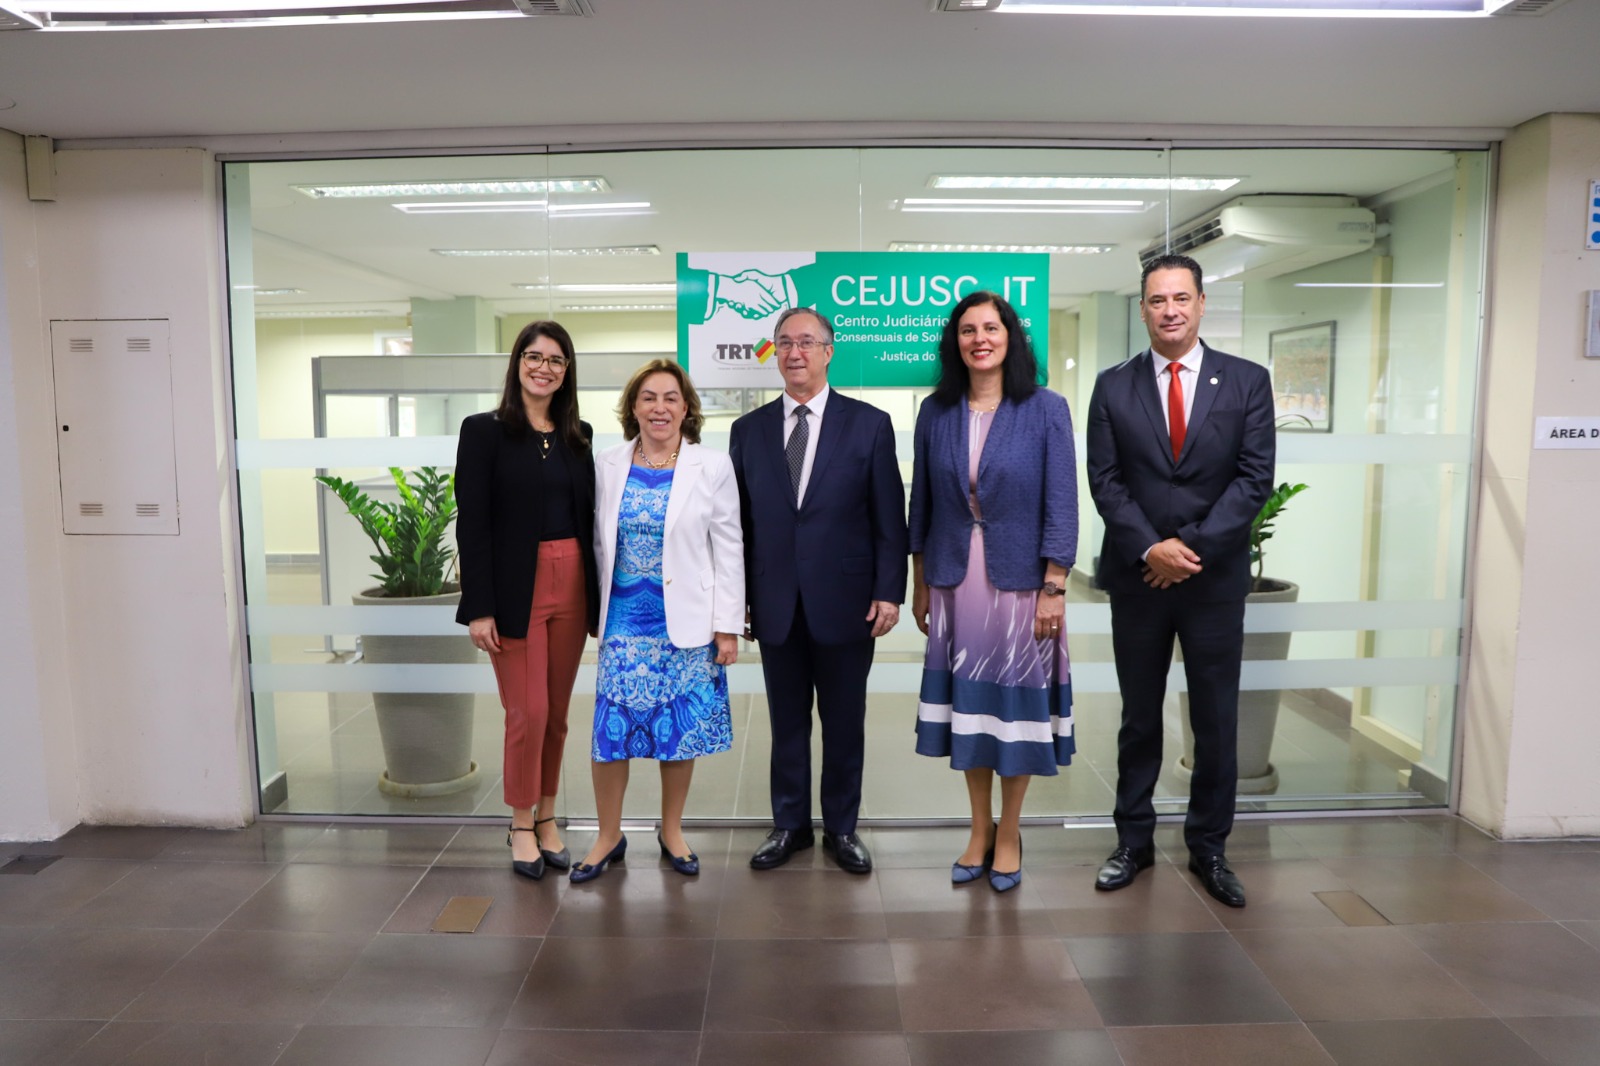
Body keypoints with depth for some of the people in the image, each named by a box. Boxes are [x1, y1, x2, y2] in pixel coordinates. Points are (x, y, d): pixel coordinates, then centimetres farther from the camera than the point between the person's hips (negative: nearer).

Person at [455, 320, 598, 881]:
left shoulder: (579, 435, 11)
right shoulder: (484, 431, -3)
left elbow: (588, 516, 11)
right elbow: (472, 523, -7)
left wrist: (598, 593, 6)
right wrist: (478, 607, -13)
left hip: (571, 587, 4)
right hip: (515, 589, -4)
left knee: (557, 712, 11)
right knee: (528, 713, -2)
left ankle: (546, 816, 27)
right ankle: (522, 824, 19)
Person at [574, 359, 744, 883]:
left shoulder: (712, 467, -3)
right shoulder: (608, 466, 4)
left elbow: (728, 549, -3)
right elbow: (599, 543, 9)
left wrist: (728, 626, -6)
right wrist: (595, 613, 9)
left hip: (686, 622, -1)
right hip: (624, 621, 2)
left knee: (681, 729, 8)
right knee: (611, 727, 3)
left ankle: (672, 831, 28)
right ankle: (608, 836, 22)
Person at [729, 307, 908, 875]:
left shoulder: (869, 424, 0)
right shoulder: (749, 430, 6)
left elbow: (889, 517, -2)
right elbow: (739, 522, 6)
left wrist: (889, 592, -7)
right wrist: (737, 599, 4)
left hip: (845, 603, -2)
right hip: (776, 605, 2)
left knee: (845, 723, 10)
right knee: (787, 722, 12)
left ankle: (842, 828, 27)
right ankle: (790, 824, 29)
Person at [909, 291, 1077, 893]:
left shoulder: (1046, 410, -5)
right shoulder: (936, 412, 3)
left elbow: (1061, 505, -6)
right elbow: (921, 503, 7)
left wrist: (1054, 589, -10)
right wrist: (919, 584, 8)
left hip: (1020, 580, -2)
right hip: (954, 582, 3)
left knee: (1016, 703, 7)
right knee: (966, 702, 10)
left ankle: (1009, 833, 26)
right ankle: (979, 829, 28)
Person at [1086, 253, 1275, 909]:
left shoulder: (1247, 381, 2)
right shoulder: (1114, 386, 3)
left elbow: (1256, 477, -5)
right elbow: (1105, 481, -2)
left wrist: (1194, 546, -14)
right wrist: (1151, 548, -14)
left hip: (1215, 577, 0)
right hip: (1137, 577, 0)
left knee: (1216, 721, 8)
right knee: (1139, 719, 11)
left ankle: (1208, 848, 25)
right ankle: (1134, 842, 25)